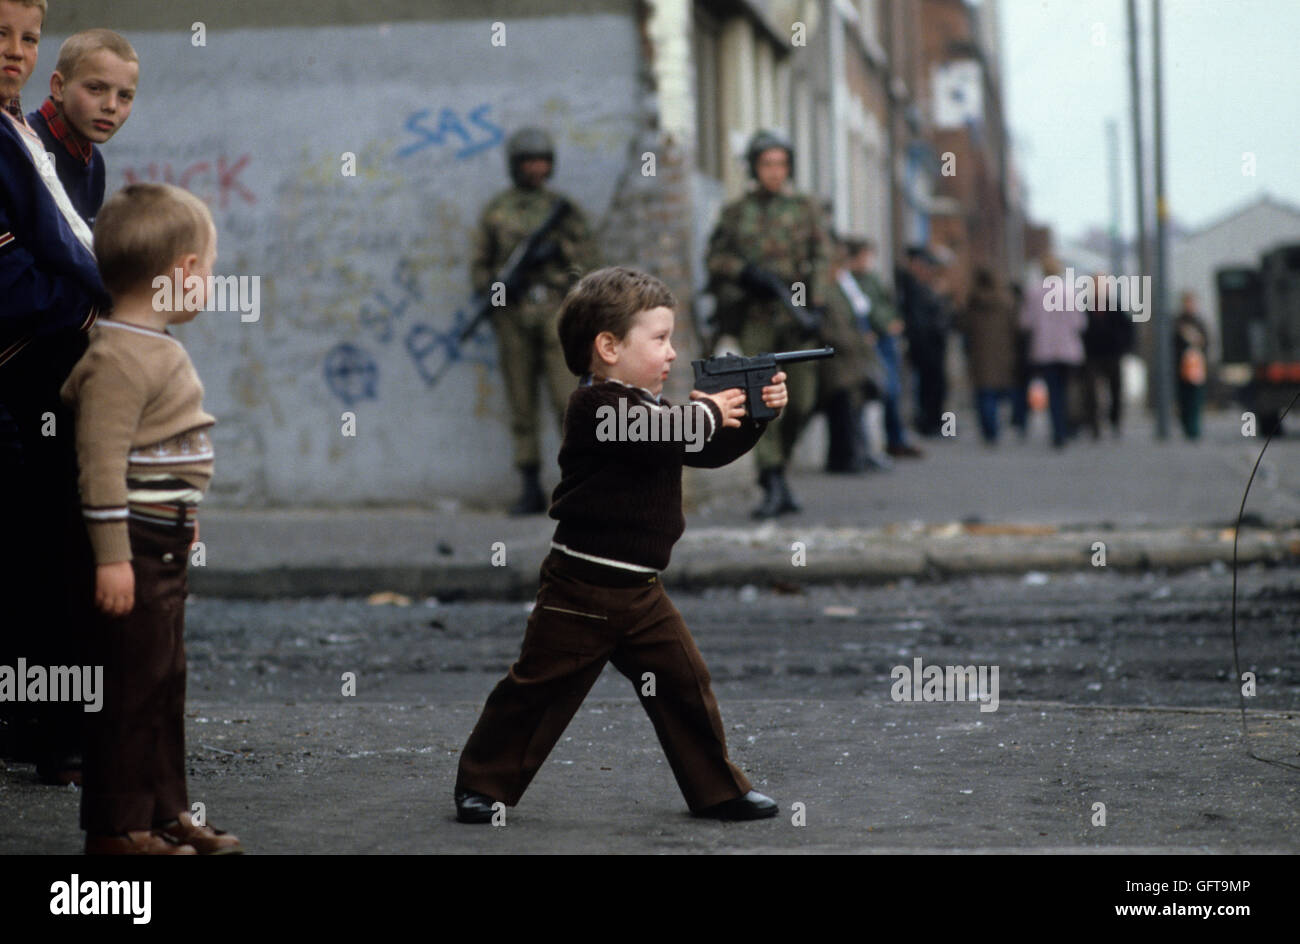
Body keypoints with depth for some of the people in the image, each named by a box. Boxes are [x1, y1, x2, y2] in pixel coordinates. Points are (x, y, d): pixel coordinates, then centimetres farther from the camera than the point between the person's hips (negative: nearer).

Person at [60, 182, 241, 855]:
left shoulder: (156, 348, 15)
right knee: (130, 684, -6)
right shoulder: (118, 357, -18)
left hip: (163, 546, 11)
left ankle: (164, 811, 24)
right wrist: (112, 556, -24)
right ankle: (116, 826, 0)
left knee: (165, 680, 15)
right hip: (131, 549, -11)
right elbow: (101, 461, -23)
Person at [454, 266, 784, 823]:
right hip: (581, 588, -8)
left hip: (639, 590, 8)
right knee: (540, 687, 0)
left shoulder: (647, 404, 15)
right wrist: (709, 413, -13)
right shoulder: (597, 404, -15)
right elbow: (666, 436, -29)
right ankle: (482, 784, 13)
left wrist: (755, 416, 4)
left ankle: (718, 789, 15)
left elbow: (711, 453, 17)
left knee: (684, 683, 6)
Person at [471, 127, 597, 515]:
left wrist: (557, 248, -14)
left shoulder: (563, 207, 9)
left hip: (555, 309, -1)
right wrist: (490, 286, -8)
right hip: (512, 313, 1)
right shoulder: (496, 210, 11)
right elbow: (479, 263, 12)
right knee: (522, 406, 3)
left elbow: (587, 256, 4)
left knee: (568, 398, -11)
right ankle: (531, 490, 8)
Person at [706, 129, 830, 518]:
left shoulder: (805, 208, 11)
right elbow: (715, 259, 9)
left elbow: (821, 259, 5)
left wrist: (815, 306, -7)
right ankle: (774, 486, -12)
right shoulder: (736, 213, 11)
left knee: (802, 400, 1)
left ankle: (777, 462, 25)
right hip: (754, 315, -1)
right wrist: (745, 271, -10)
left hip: (794, 313, 1)